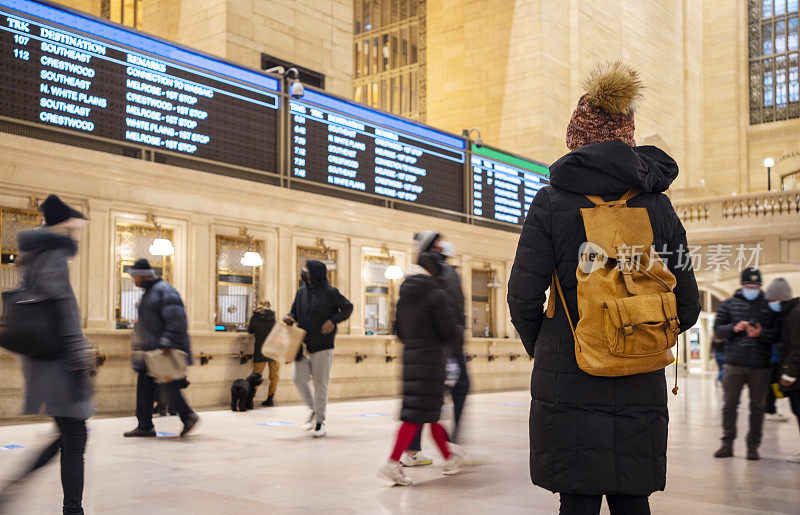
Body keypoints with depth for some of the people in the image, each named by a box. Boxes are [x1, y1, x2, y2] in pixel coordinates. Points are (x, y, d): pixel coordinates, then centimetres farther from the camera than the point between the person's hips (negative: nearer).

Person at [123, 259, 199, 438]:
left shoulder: (165, 291, -12)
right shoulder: (149, 293, 20)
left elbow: (176, 321, -21)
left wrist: (167, 343, -25)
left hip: (166, 351, -10)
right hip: (150, 350, 10)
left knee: (167, 386, -9)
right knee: (144, 386, 7)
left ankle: (189, 417, 8)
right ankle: (145, 426, 12)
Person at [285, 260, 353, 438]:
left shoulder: (329, 292, -7)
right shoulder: (301, 292, 8)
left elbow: (348, 308, 1)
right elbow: (295, 311, 17)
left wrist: (333, 320, -14)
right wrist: (289, 318, -6)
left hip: (322, 345, -5)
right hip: (303, 344, 5)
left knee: (320, 382, -1)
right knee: (299, 380, 5)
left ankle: (320, 422, 10)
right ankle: (315, 409, 29)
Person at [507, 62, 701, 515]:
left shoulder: (553, 200, -5)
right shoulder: (658, 205, 4)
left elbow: (524, 296, -7)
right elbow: (688, 307, 6)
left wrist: (538, 347, 12)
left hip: (569, 381, -3)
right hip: (641, 388, 3)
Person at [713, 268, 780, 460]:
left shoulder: (769, 306, 9)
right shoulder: (729, 304, 10)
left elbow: (777, 334, 3)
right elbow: (717, 329, 5)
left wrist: (761, 334, -15)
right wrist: (734, 328, -13)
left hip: (760, 366, 0)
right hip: (734, 364, 0)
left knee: (757, 406, 4)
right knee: (729, 404, 2)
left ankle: (753, 446, 13)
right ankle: (727, 444, 13)